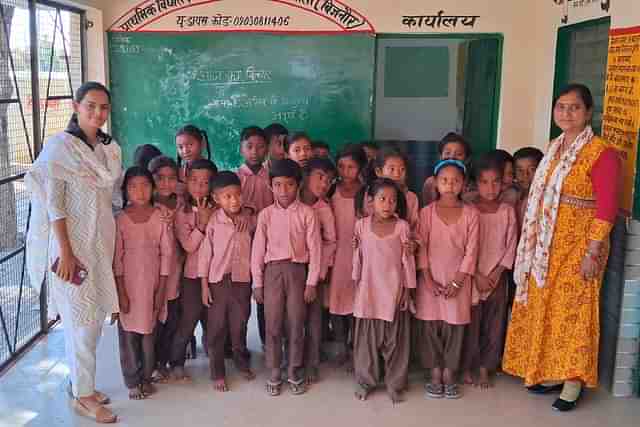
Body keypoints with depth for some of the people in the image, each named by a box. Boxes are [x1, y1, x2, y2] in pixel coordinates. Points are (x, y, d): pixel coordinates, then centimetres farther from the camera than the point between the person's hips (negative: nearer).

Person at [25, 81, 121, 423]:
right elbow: (53, 203, -14)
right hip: (72, 243, -6)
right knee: (81, 321, 0)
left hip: (102, 242, 7)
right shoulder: (60, 145, -10)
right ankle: (83, 396, 14)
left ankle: (81, 383, 30)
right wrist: (66, 253, -18)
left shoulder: (111, 148, 9)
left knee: (95, 317, 14)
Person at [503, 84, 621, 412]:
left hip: (578, 245, -7)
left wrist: (592, 253, -19)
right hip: (547, 244, 8)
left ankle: (573, 382, 11)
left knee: (572, 310, -1)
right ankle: (551, 373, 26)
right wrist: (535, 243, 13)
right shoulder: (554, 149, 10)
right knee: (545, 308, 12)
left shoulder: (601, 153, -13)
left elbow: (606, 208, -16)